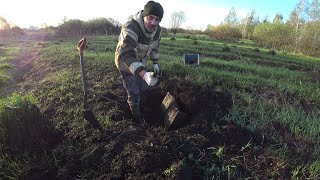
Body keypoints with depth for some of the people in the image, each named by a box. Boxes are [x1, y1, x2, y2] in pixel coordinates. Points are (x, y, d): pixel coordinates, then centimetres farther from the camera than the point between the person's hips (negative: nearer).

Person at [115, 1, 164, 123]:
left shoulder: (158, 30, -14)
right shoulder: (130, 29, -39)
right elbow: (126, 56, -51)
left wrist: (155, 63, 5)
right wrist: (144, 74, -63)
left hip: (141, 63, 7)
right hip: (125, 63, -6)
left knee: (144, 87, 21)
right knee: (133, 92, -1)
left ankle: (133, 102, 51)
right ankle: (136, 115, 27)